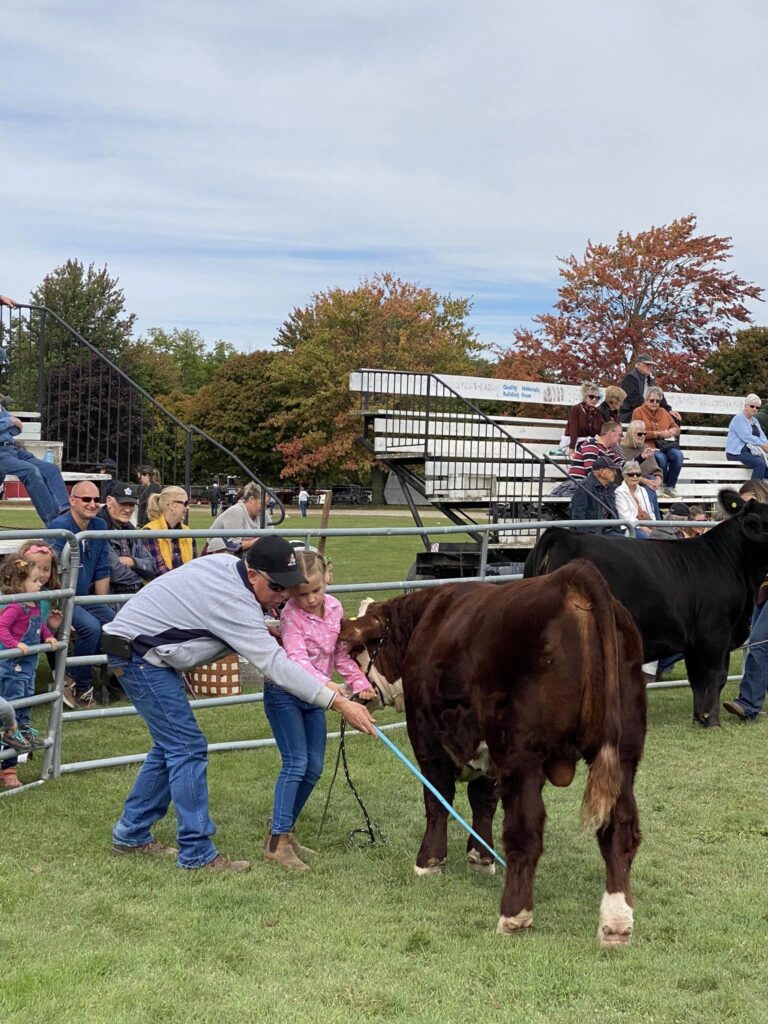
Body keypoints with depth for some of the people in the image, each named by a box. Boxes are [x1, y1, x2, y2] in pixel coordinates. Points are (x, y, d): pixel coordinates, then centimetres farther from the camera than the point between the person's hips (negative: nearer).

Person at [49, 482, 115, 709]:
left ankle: (73, 679, -1)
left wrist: (101, 606, 6)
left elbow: (102, 571, 10)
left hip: (86, 597, 7)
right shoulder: (59, 527, -17)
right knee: (91, 626, -31)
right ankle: (81, 688, -10)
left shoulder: (100, 526, 5)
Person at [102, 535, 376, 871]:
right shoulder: (235, 603, -25)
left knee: (170, 745, 16)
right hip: (139, 652, -10)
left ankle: (131, 834, 26)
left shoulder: (226, 563, 2)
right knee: (188, 748, -9)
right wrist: (340, 703, -31)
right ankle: (197, 853, -3)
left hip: (138, 650, 10)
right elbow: (276, 665, -30)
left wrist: (265, 630, 4)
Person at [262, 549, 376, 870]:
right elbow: (297, 658, -33)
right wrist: (326, 686, -45)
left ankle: (284, 830, 21)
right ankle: (277, 841, -9)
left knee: (314, 768, 7)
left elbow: (341, 653, 10)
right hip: (284, 693, -7)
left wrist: (359, 683, 0)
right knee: (296, 763, -14)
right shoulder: (291, 615, -20)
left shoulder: (334, 608, 0)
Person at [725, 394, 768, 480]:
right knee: (760, 463, -31)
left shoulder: (755, 421, 23)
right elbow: (746, 437, -15)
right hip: (737, 453, -8)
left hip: (751, 452, 8)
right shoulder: (739, 418, -4)